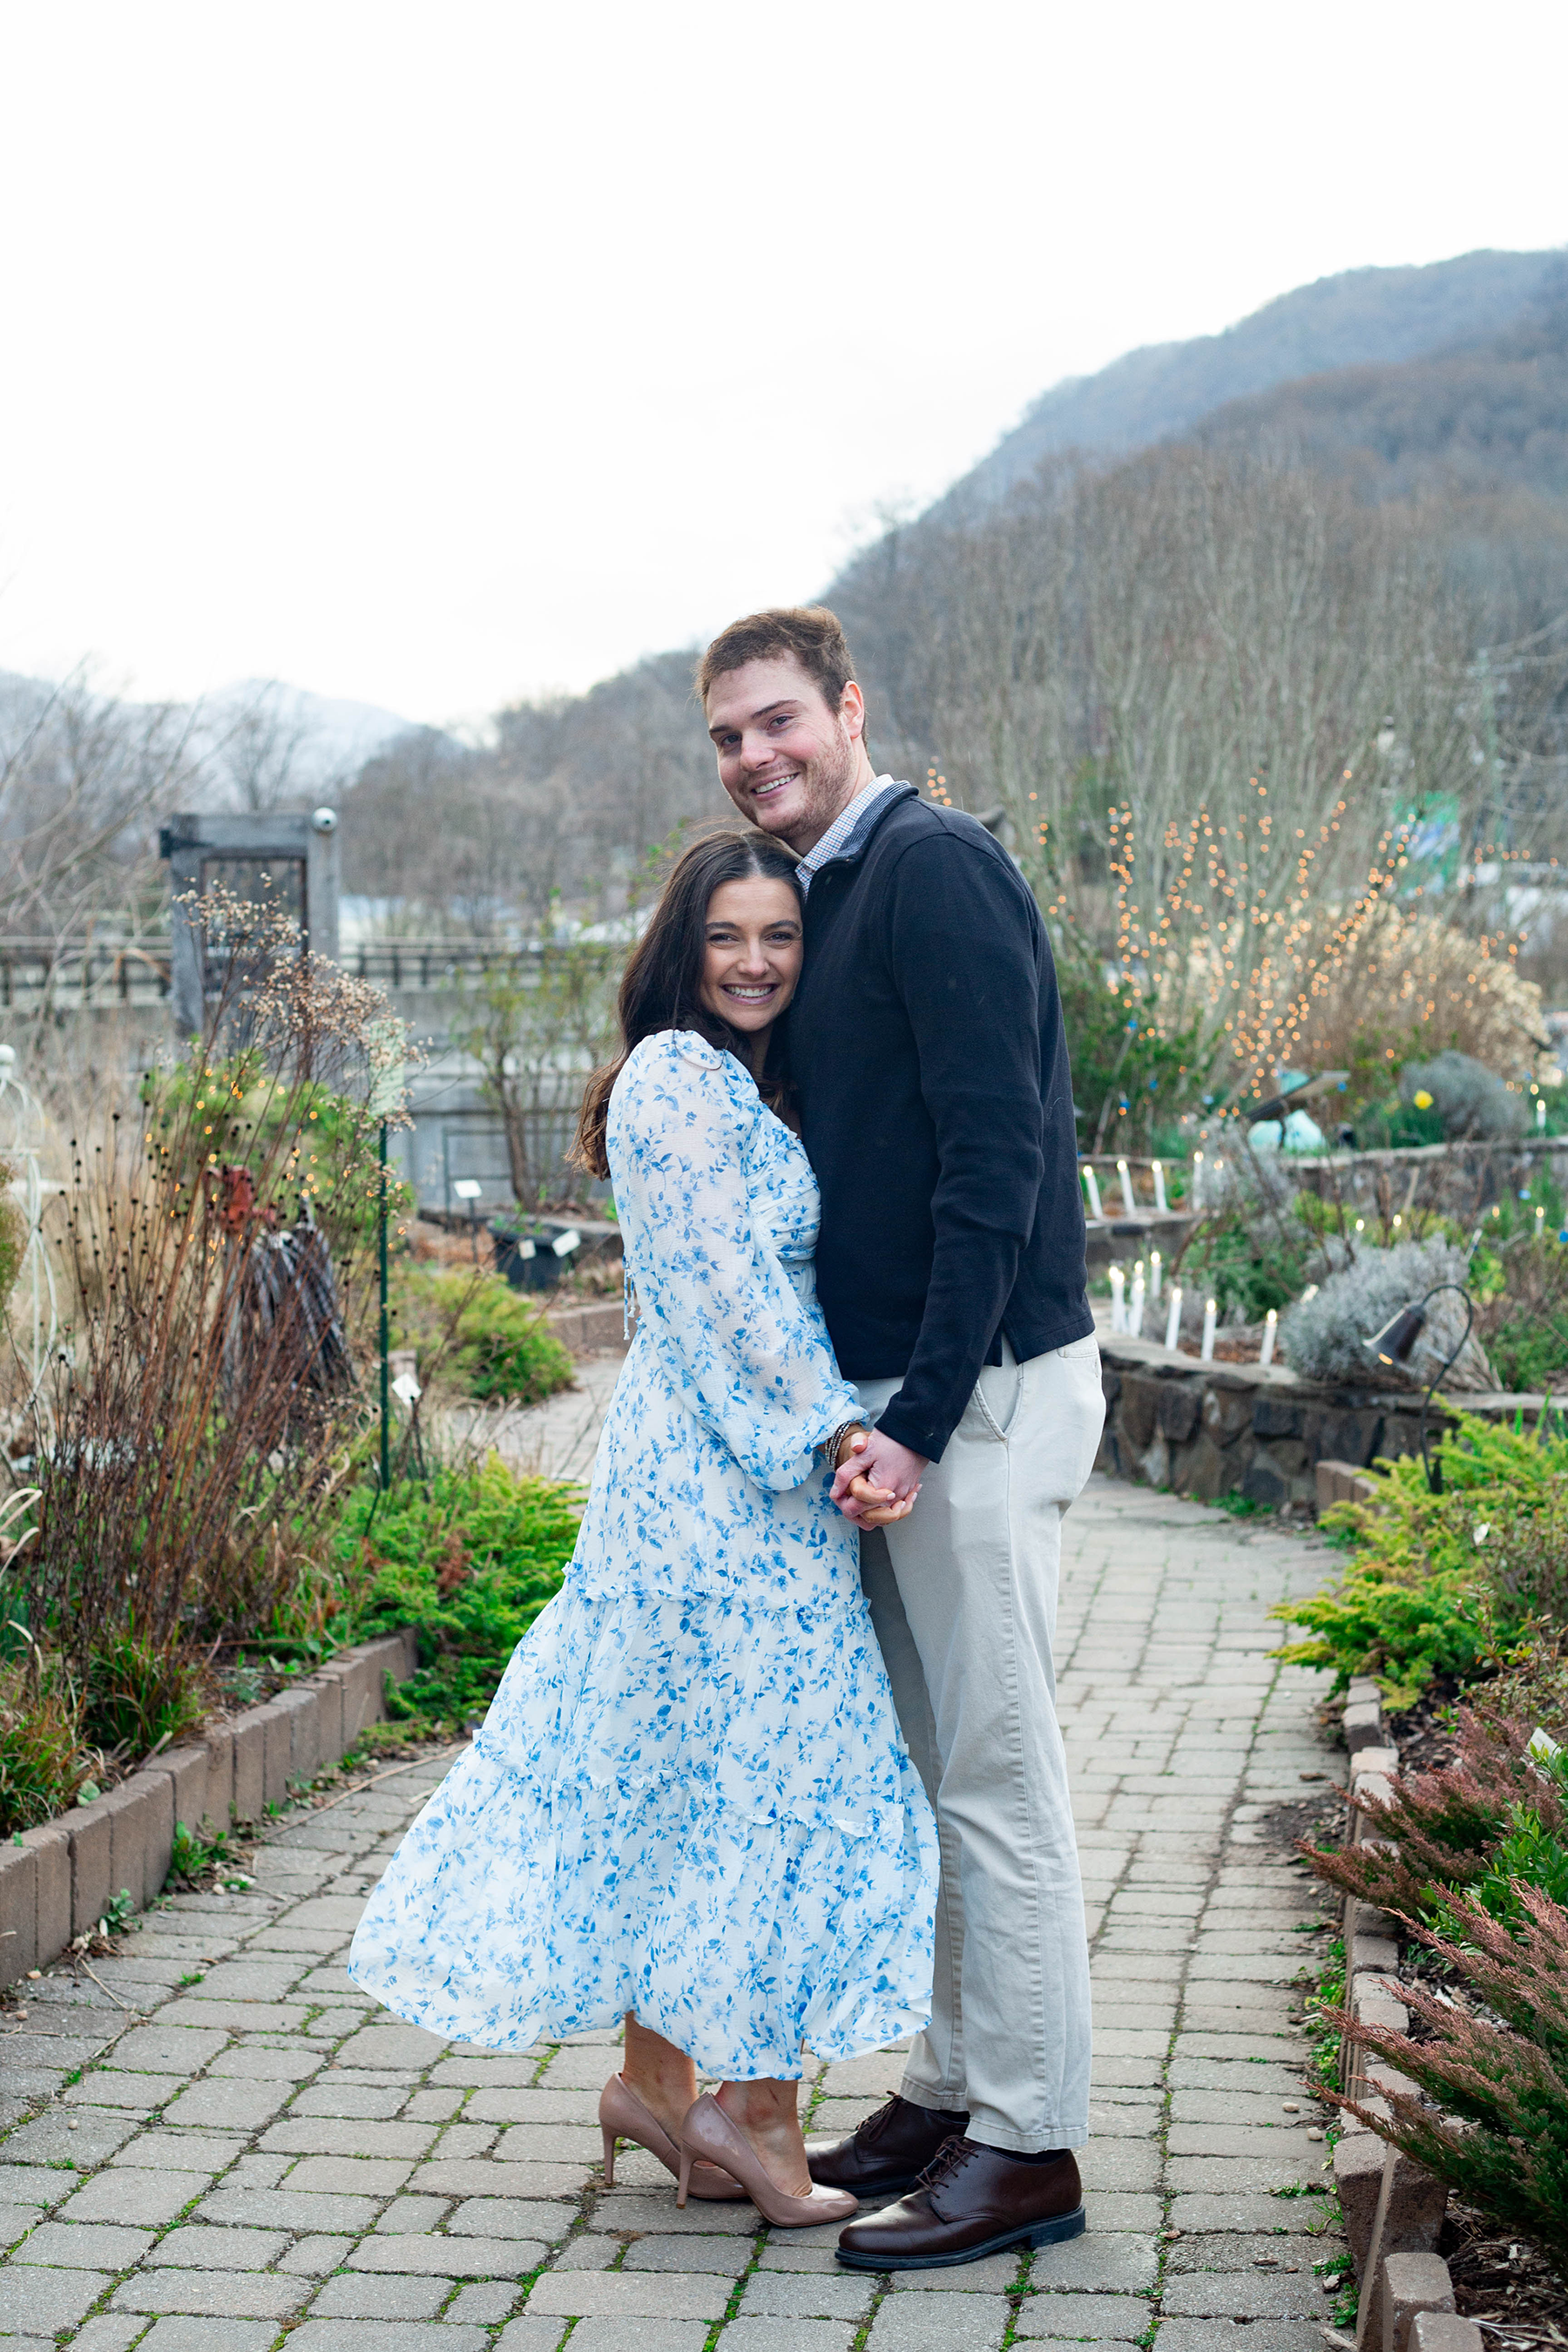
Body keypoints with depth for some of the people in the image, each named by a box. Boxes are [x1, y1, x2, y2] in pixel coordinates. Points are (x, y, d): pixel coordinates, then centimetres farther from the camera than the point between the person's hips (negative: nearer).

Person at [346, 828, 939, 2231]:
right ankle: (753, 2109, 8)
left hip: (702, 1477, 10)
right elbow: (733, 1295, -18)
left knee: (676, 1775, 13)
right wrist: (839, 1435, -19)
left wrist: (847, 1429, 8)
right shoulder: (682, 1080, -13)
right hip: (730, 1494, -10)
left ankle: (660, 2078, 22)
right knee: (780, 1775, -3)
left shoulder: (744, 1089, 18)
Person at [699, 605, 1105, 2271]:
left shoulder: (936, 868, -13)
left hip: (981, 1388, -9)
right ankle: (952, 2090, 26)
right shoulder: (826, 898, 17)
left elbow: (997, 1156, -20)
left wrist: (922, 1418, -21)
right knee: (927, 1763, 15)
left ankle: (1029, 2148, 5)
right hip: (892, 1394, 10)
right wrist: (882, 1410, 15)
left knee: (994, 1775, -3)